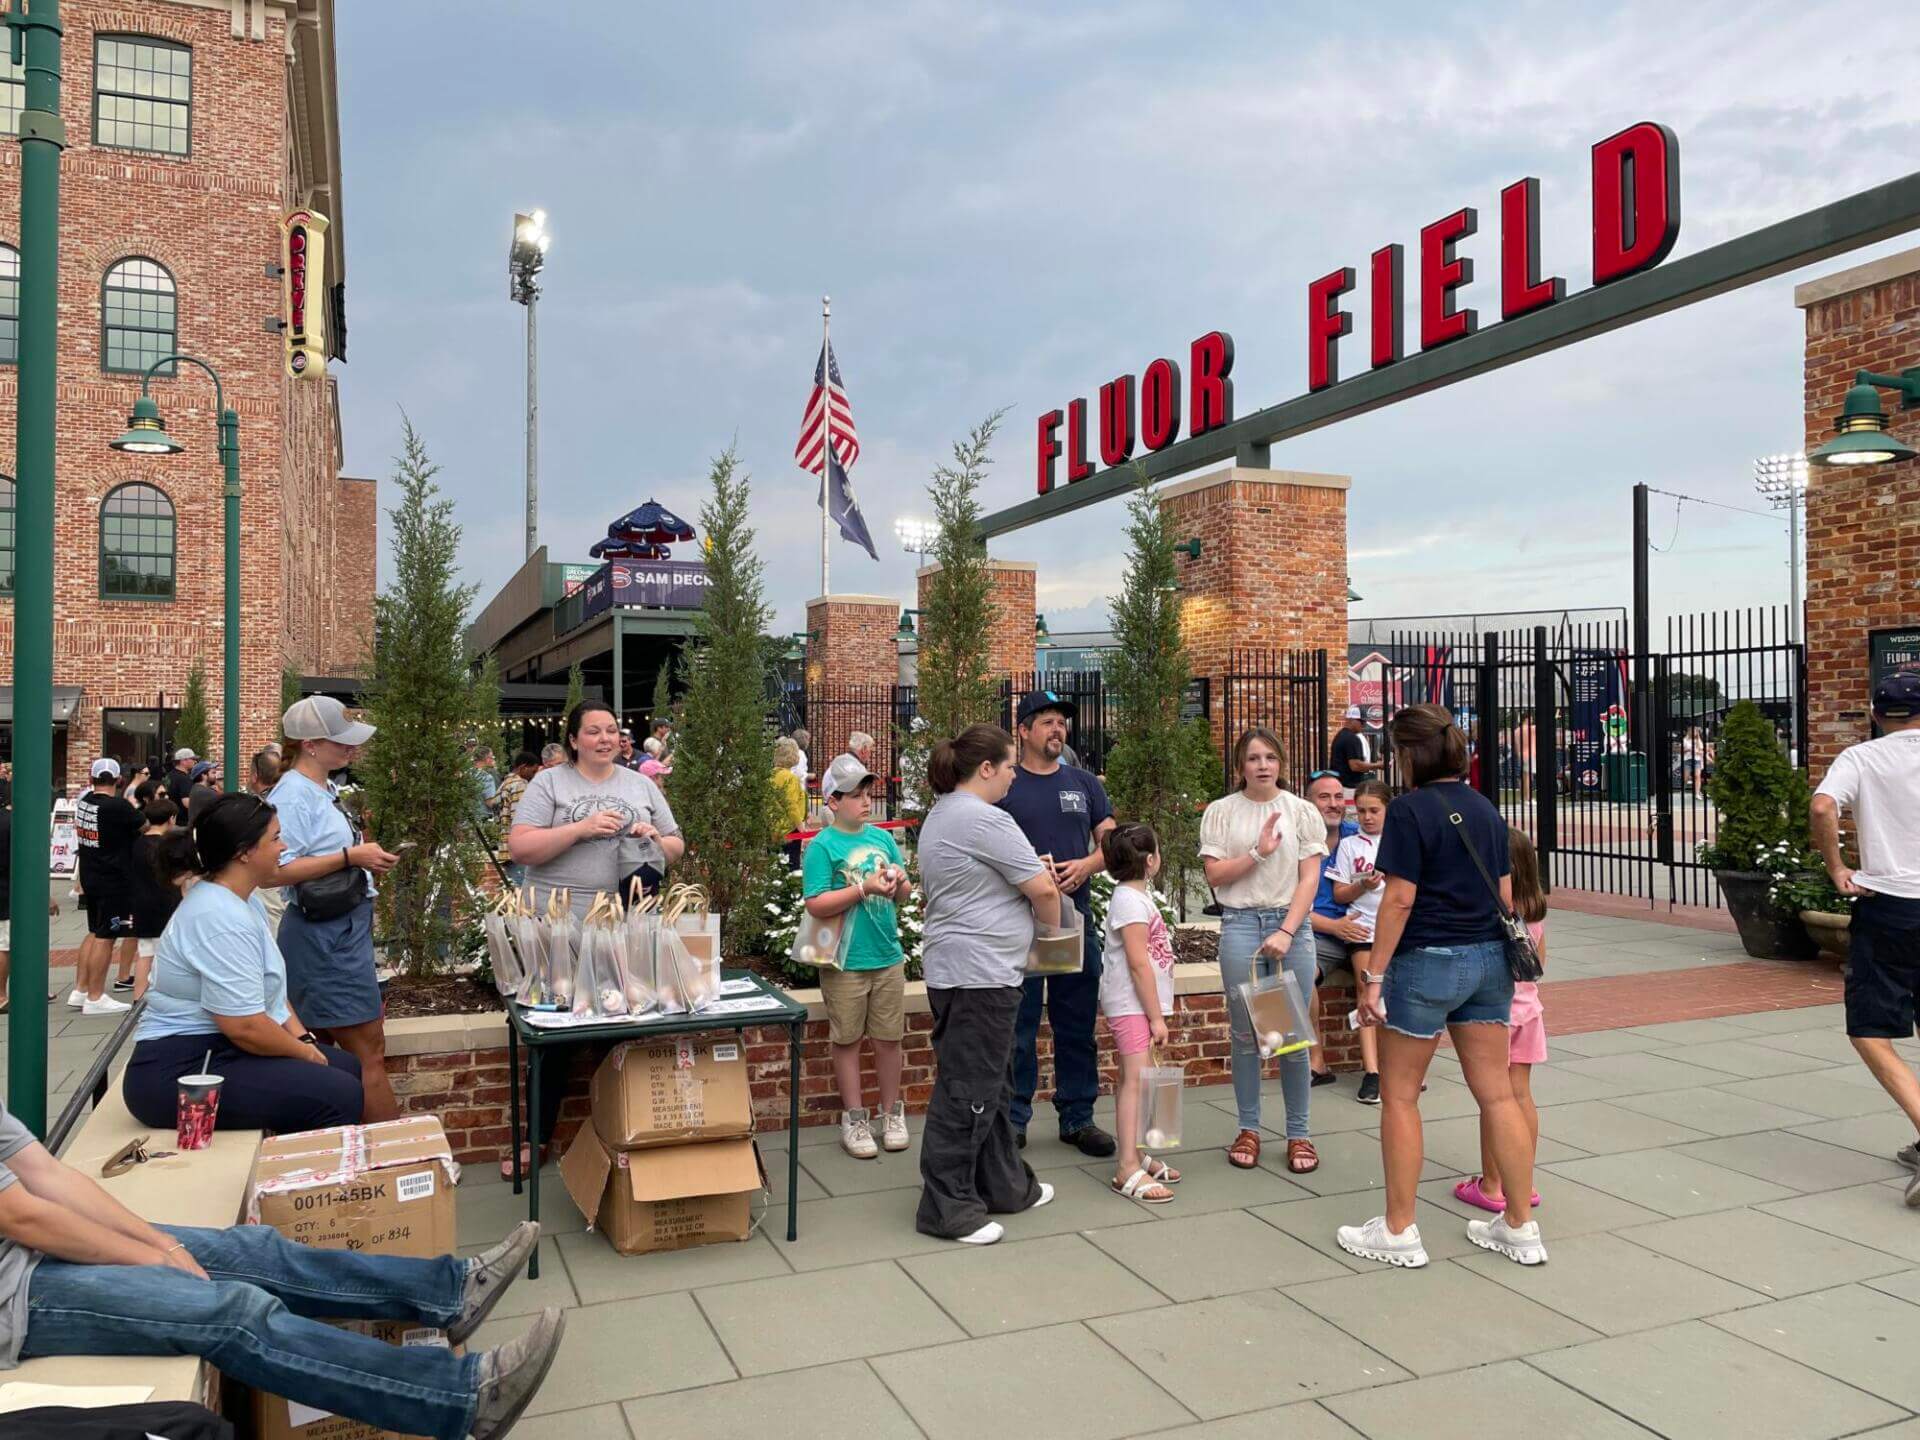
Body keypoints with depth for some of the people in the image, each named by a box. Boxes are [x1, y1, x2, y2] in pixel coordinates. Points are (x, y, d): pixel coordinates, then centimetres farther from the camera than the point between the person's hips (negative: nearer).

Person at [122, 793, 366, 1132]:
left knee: (346, 1066, 14)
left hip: (219, 1050, 11)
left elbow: (269, 987, 18)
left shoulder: (243, 902, 10)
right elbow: (246, 1027, -26)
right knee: (340, 1096, -21)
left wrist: (303, 1038, 3)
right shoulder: (220, 918, -23)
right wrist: (306, 1054, -10)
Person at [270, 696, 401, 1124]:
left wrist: (365, 861, 10)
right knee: (368, 1049, -6)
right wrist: (351, 856, -22)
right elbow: (279, 870, -23)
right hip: (325, 935, -10)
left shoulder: (323, 789, 13)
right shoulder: (293, 795, -15)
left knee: (324, 1049, 14)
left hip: (343, 929, 10)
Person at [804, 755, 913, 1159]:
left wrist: (899, 884, -10)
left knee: (888, 1038, 12)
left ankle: (891, 1113, 26)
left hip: (888, 957, 4)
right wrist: (865, 888, -22)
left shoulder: (882, 838, 5)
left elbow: (905, 893, 13)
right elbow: (816, 905, -17)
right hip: (846, 962, -4)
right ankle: (854, 1118, 21)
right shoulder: (823, 846, -10)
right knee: (848, 1041, 9)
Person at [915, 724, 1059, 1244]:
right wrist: (1053, 923, 4)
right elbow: (1042, 888, -15)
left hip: (955, 966, 11)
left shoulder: (941, 815, 15)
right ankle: (946, 1207, 5)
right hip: (978, 972, -11)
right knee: (967, 1090, -3)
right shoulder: (984, 820, -18)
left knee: (991, 1084, 18)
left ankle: (1004, 1186, 28)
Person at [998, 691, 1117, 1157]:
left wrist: (1086, 865, -11)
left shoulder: (1085, 784, 11)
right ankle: (1013, 1120, 14)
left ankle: (1077, 1117, 21)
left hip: (1076, 918, 4)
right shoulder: (1004, 787, 0)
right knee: (1019, 1027, 3)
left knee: (1077, 1026, 10)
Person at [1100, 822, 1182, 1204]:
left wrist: (1155, 1012, 20)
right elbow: (1138, 963, -20)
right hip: (1131, 1005, -10)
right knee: (1136, 1079, -13)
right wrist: (1157, 1016, -17)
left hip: (1135, 1005, 10)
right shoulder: (1131, 900, -18)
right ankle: (1128, 1170, -14)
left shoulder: (1136, 895, 14)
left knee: (1130, 1079, 14)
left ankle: (1135, 1154, 22)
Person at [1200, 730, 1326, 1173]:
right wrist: (1258, 853, -12)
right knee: (1245, 1033, 6)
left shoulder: (1302, 812, 5)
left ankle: (1299, 1133, 13)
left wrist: (1286, 932, -11)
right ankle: (1248, 1129, 16)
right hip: (1240, 924, 0)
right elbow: (1214, 874, 0)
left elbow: (1310, 878, -1)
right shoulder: (1221, 812, 5)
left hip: (1292, 924, 0)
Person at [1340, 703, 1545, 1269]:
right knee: (1497, 1093, 11)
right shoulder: (1484, 807, 9)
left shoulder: (1410, 808, -12)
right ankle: (1521, 1228, 19)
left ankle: (1399, 1232, 13)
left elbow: (1399, 899, -16)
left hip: (1428, 961, -7)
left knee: (1399, 1096, 5)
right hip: (1489, 960, 7)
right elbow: (1505, 894, 12)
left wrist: (1375, 976, -13)